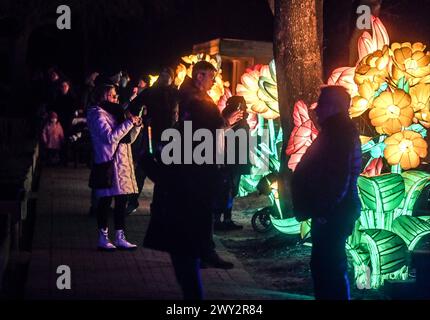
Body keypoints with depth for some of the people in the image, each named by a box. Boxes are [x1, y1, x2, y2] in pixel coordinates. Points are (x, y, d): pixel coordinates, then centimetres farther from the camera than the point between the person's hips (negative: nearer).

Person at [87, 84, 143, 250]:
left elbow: (128, 138, 19)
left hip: (122, 163, 8)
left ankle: (120, 238, 12)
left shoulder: (115, 113, 19)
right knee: (105, 200, -3)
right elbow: (111, 137, -19)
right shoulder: (98, 115, -7)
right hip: (108, 163, -8)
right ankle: (103, 238, 4)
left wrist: (136, 125, 2)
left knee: (122, 199, 7)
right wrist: (129, 122, -18)